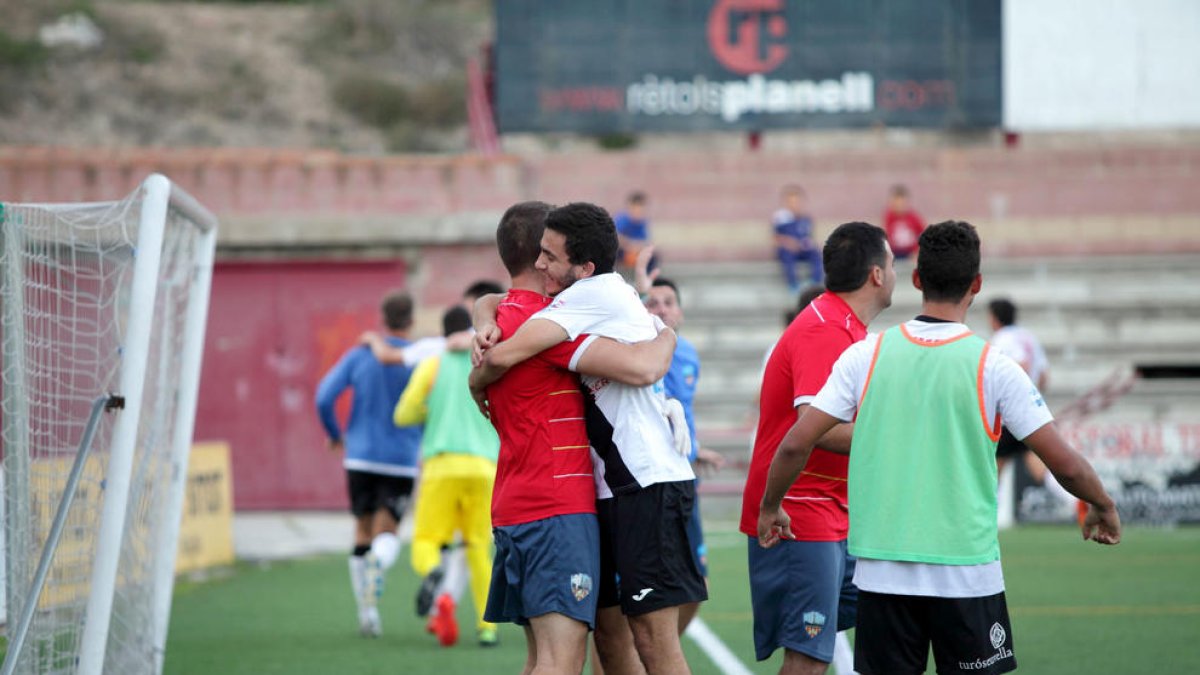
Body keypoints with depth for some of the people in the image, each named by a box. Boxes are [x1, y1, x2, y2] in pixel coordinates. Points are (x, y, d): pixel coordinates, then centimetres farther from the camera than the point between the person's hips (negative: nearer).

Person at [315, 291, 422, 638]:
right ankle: (378, 565, -35)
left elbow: (324, 397, -5)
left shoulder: (359, 355, 1)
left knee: (363, 533, 14)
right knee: (387, 536, 1)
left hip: (361, 457, 2)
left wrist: (334, 435, 12)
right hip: (402, 461, -2)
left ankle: (365, 611, 13)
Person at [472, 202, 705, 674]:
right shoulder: (616, 295, 16)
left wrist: (476, 384, 3)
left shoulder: (597, 293, -11)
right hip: (614, 488, 10)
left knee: (652, 636, -11)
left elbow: (504, 356, -19)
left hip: (648, 483, -10)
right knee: (607, 633, 10)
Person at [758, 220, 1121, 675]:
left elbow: (796, 445, -1)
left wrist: (770, 508, 17)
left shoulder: (867, 355, 0)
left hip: (882, 570, 2)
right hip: (967, 573, -2)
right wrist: (1103, 507, 16)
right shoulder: (991, 367, -6)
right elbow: (1064, 464, -4)